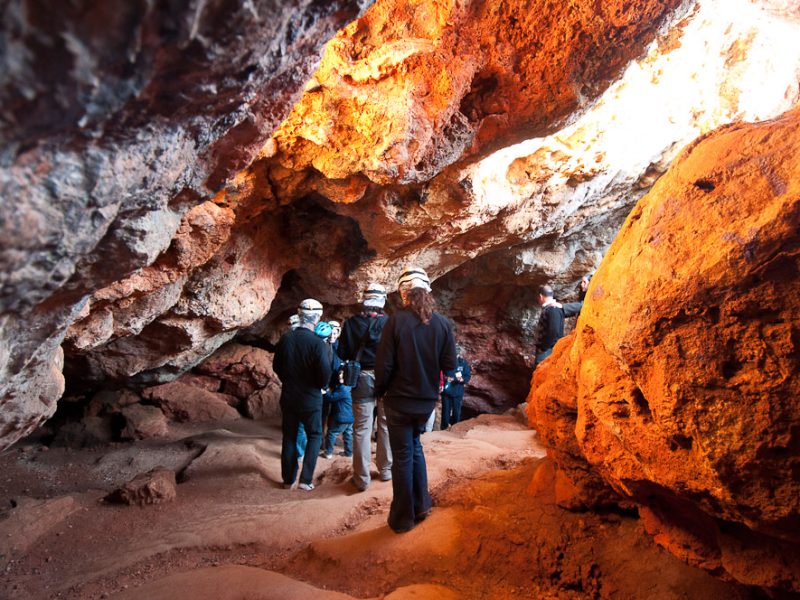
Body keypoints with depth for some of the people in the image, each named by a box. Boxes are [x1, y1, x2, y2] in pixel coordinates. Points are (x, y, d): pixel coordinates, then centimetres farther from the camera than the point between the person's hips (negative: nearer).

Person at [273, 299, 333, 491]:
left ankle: (288, 479, 25)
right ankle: (306, 479, 8)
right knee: (315, 436, 13)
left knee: (289, 437, 16)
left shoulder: (285, 338, -6)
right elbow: (325, 376, -19)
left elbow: (276, 367, 6)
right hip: (310, 399, -4)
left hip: (288, 397, 4)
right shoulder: (318, 343, -20)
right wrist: (319, 385, 4)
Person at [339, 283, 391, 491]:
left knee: (362, 428, 5)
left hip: (362, 379, 0)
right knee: (385, 425, 14)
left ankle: (362, 478, 8)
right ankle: (386, 470, 26)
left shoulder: (350, 323, -4)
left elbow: (342, 353, 0)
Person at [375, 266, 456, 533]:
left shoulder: (396, 321, -16)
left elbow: (384, 364, -16)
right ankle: (421, 505, 32)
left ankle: (403, 518, 21)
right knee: (415, 447, 25)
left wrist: (380, 390, 2)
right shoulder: (442, 323, -7)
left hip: (399, 401, -3)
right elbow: (450, 364, -5)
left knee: (403, 456, 9)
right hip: (427, 400, 4)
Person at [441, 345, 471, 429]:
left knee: (456, 412, 9)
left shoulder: (463, 362, -3)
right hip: (446, 391, -1)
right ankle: (444, 430, 18)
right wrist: (445, 378, -19)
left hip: (458, 392, 1)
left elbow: (468, 376, 0)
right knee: (445, 412, 6)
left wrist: (462, 379, -20)